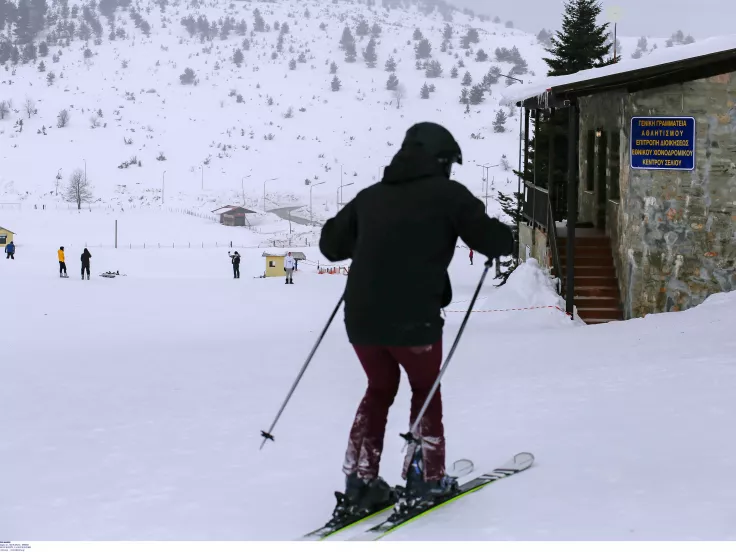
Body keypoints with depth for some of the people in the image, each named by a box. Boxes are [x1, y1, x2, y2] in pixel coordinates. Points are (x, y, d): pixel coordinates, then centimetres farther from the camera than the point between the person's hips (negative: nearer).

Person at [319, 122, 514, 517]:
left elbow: (331, 244, 20)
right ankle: (427, 479, 20)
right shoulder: (447, 193, 0)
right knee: (426, 389, 19)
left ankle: (359, 484, 19)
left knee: (380, 388, 23)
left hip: (360, 316, 4)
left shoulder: (371, 195, 13)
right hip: (413, 318, -4)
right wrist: (504, 239, 20)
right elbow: (492, 240, -3)